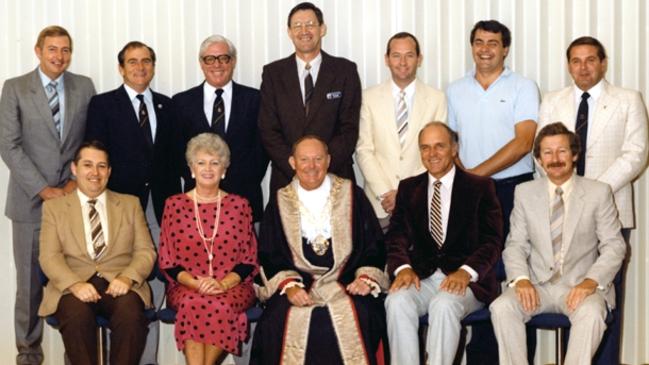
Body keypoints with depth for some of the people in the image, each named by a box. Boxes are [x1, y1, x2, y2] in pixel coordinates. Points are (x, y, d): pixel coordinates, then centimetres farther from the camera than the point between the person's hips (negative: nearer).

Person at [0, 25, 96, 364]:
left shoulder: (84, 86, 8)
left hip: (73, 197, 2)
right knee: (30, 281, 4)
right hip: (30, 200, -1)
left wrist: (76, 180, -5)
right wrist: (43, 189, -11)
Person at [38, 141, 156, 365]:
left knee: (130, 315, -33)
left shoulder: (130, 204, 18)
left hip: (120, 284, 1)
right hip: (74, 285, 0)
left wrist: (127, 278, -12)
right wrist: (75, 284, -17)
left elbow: (145, 251, 10)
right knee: (76, 316, -35)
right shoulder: (54, 207, 15)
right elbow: (49, 256, 3)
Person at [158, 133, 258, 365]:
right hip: (186, 287, 0)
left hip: (231, 287, 0)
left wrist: (223, 284, -11)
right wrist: (195, 283, -11)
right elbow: (167, 261, 7)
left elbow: (249, 260, 8)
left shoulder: (239, 205, 10)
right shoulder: (175, 205, 10)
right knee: (193, 304, -34)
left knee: (221, 305, -34)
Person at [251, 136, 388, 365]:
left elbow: (373, 243, 9)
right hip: (297, 286, 1)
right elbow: (269, 254, 8)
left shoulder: (351, 195, 9)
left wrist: (366, 277, -7)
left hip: (345, 284, 0)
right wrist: (288, 285, -8)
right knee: (281, 321, -28)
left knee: (357, 320, -30)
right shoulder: (280, 202, 11)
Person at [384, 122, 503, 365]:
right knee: (397, 301, -29)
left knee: (444, 304, -34)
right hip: (421, 276, 3)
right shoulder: (408, 188, 17)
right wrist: (403, 267, -13)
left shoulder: (480, 187, 7)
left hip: (465, 279, -2)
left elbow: (492, 241, -1)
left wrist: (466, 272, -19)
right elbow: (396, 235, 8)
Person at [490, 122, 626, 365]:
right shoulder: (524, 193, 8)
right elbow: (516, 244, 7)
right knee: (501, 307, -26)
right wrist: (520, 279, -13)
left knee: (591, 313, -34)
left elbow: (614, 246, 1)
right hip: (537, 284, 2)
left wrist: (591, 281, -16)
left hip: (580, 284, -2)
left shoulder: (599, 193, 2)